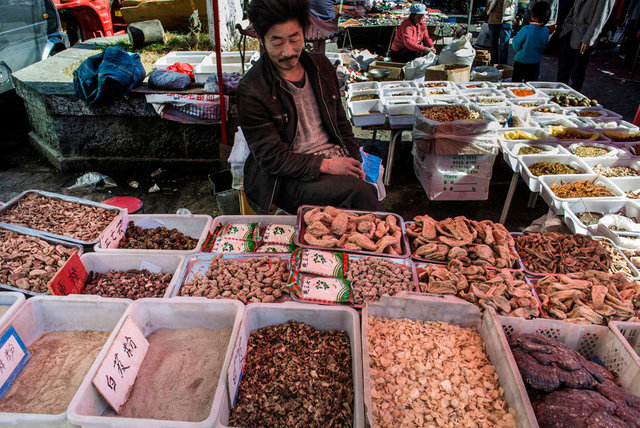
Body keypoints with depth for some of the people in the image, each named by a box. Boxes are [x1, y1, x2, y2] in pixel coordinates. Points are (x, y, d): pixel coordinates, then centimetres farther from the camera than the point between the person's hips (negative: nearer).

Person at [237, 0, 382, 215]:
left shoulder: (321, 65, 8)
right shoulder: (251, 90, -11)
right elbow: (271, 158, -12)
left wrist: (355, 162, 3)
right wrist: (325, 165, -18)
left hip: (335, 157, 5)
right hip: (290, 179, -5)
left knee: (371, 189, -24)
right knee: (358, 191, -27)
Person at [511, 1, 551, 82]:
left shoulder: (526, 29, -21)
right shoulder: (546, 30, -6)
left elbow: (516, 45, -13)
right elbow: (544, 46, 6)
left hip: (521, 61, -4)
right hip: (535, 62, 4)